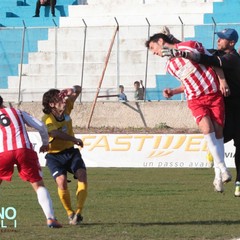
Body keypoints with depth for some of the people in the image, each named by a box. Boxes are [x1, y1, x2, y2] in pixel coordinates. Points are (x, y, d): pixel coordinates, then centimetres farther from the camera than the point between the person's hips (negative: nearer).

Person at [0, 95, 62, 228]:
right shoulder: (17, 112, 24)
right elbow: (40, 126, 17)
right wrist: (45, 143, 32)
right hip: (24, 149, 0)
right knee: (38, 185, 7)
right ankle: (50, 218, -8)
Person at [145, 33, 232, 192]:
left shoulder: (190, 46, -3)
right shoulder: (170, 67, 12)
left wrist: (222, 80, -10)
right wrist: (172, 92, 6)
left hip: (214, 94, -2)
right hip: (195, 100, 2)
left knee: (218, 131, -7)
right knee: (206, 128, -22)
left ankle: (218, 174, 0)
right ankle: (223, 169, -23)